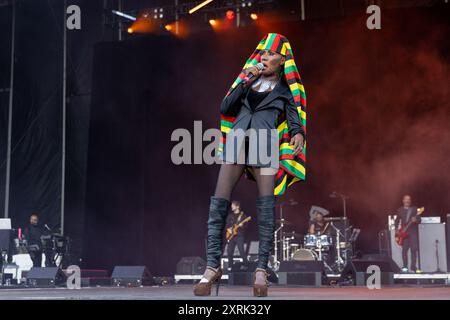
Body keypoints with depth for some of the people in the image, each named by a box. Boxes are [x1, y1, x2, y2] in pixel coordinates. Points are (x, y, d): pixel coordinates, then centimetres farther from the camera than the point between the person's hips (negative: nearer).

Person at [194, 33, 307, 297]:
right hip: (236, 143, 2)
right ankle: (213, 267, -8)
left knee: (266, 204, -14)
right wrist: (246, 82, 4)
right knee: (219, 203, -9)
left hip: (265, 146, -2)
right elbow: (225, 108, 13)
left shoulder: (286, 90, 14)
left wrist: (298, 134, -22)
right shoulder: (249, 79, 22)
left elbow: (294, 118, 1)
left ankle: (262, 270, -12)